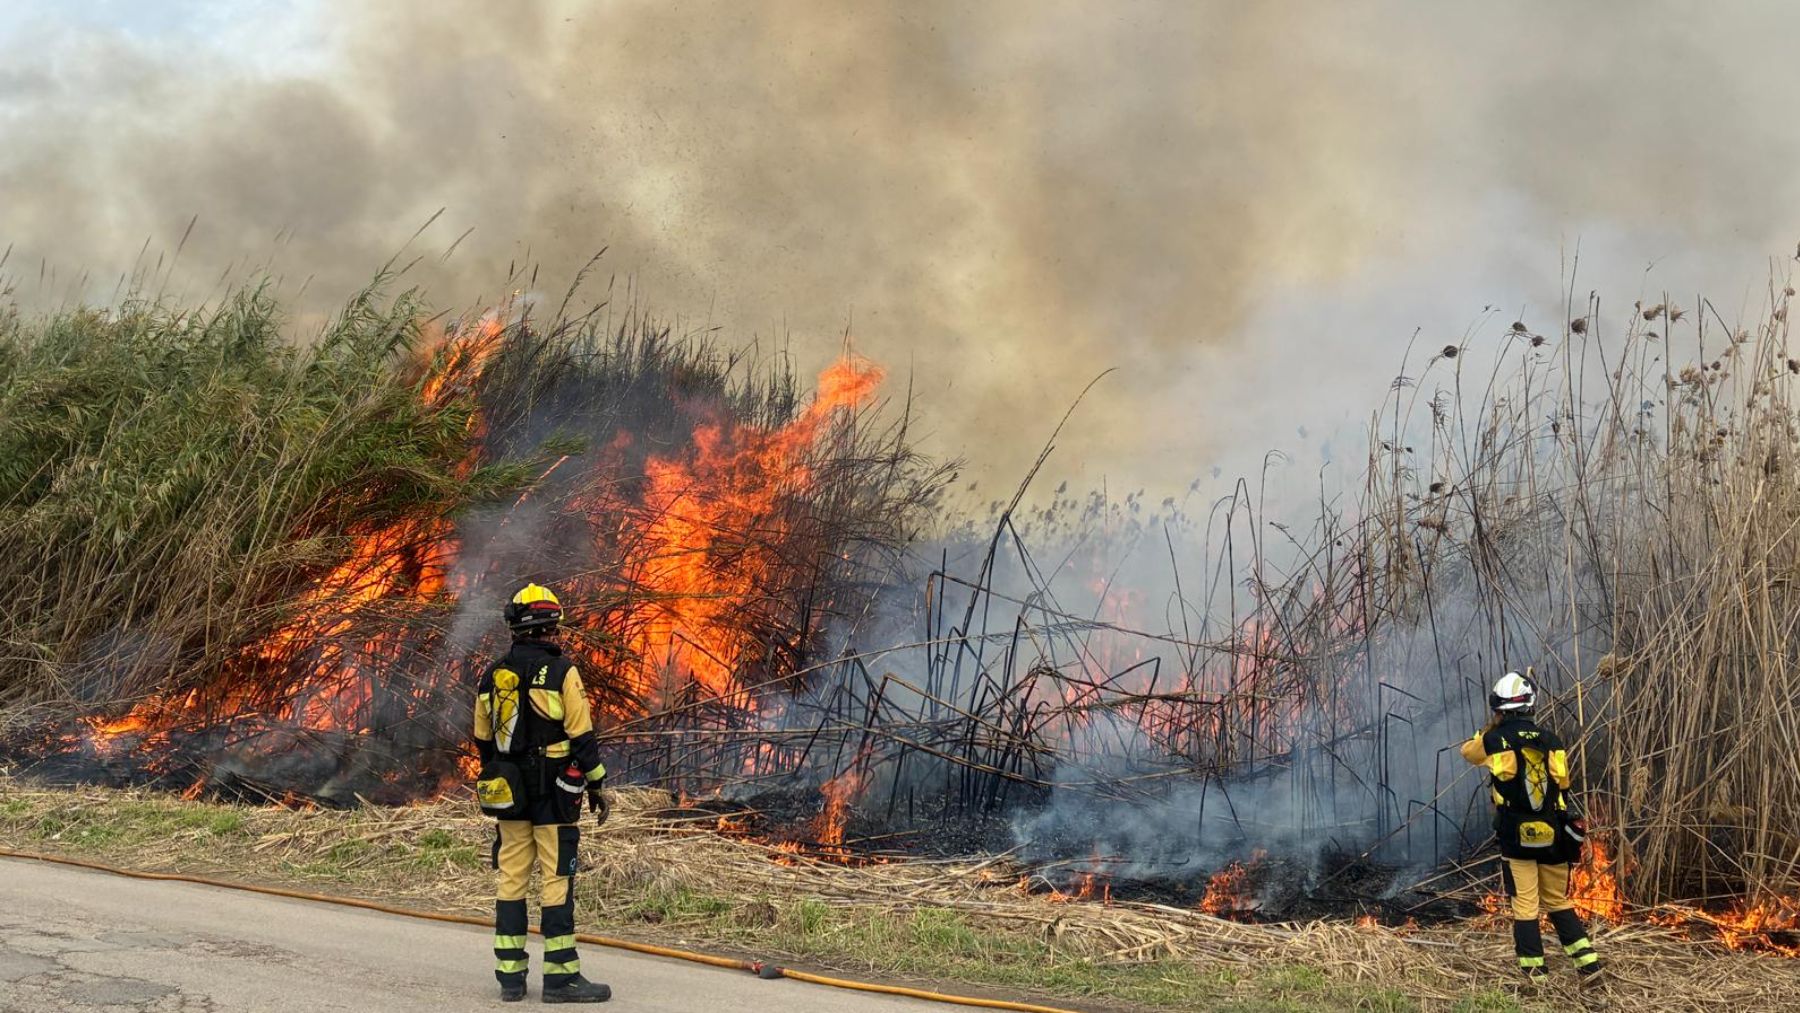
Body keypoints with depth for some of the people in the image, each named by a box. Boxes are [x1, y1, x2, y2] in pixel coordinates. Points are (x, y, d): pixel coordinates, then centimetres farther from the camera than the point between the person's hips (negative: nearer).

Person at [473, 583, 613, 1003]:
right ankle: (560, 976, 0)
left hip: (509, 794, 5)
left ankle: (510, 976, 12)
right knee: (557, 881, -2)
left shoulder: (492, 676, 6)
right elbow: (582, 735, -11)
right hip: (554, 794, -5)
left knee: (511, 880, 9)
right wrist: (597, 784, -2)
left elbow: (483, 740, 14)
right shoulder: (561, 671, -11)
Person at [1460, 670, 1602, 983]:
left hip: (1517, 838, -3)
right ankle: (1587, 960, 10)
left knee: (1525, 904, 4)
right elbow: (1562, 785, 13)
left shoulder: (1495, 740, -6)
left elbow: (1468, 751, 17)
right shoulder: (1551, 741, 3)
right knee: (1558, 901, 16)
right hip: (1553, 836, 3)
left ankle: (1534, 969, 5)